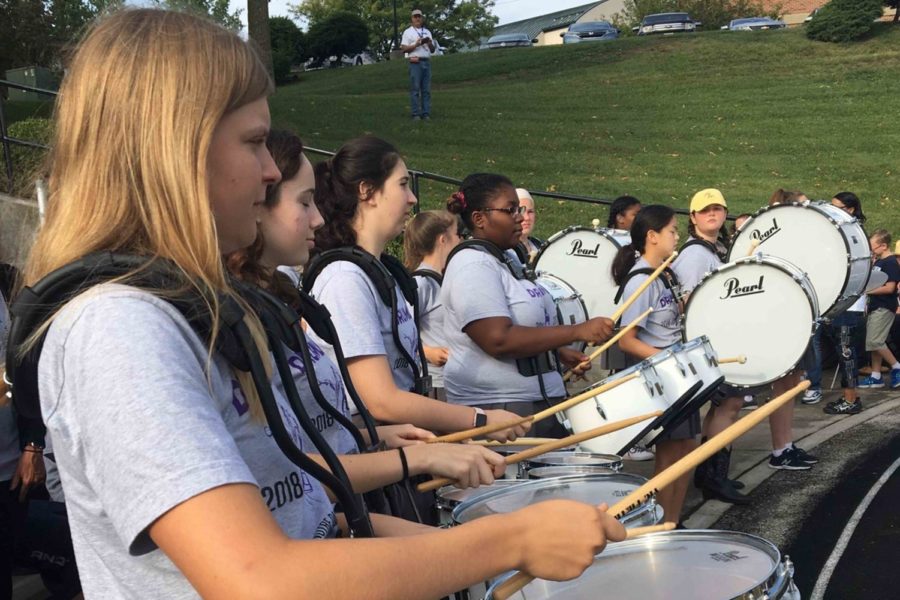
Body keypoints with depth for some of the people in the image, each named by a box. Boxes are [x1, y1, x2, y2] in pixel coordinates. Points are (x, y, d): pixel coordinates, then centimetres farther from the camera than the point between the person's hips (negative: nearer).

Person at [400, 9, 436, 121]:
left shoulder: (427, 32, 19)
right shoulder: (408, 32, 5)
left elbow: (432, 50, 17)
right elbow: (404, 49, -3)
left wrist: (430, 43, -4)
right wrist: (416, 45, -15)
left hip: (427, 62, 4)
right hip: (415, 62, -4)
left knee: (426, 89, 1)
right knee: (415, 89, -6)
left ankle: (426, 113, 3)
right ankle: (416, 114, -5)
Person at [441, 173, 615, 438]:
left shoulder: (503, 260, 14)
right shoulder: (473, 265, -16)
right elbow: (499, 340, -26)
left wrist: (560, 351, 12)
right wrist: (578, 332, -25)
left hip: (539, 403, 10)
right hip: (497, 409, -10)